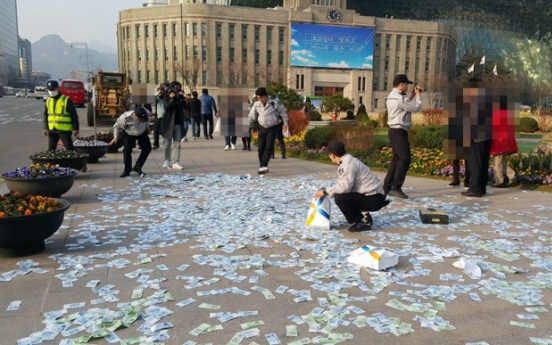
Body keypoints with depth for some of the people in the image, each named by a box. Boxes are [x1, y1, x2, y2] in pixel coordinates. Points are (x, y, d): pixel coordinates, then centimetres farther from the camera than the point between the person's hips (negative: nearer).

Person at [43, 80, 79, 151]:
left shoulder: (66, 100, -7)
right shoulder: (48, 101, 10)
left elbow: (74, 115, -7)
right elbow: (46, 115, 16)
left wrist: (75, 128, -11)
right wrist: (45, 128, 5)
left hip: (64, 130, -6)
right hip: (52, 130, 6)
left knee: (69, 150, -2)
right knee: (51, 150, 11)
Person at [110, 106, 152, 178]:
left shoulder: (147, 115, -31)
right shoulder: (125, 117, -37)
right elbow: (117, 125, -17)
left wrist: (147, 127, 12)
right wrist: (116, 137, -11)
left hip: (142, 133, 3)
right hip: (128, 134, -2)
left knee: (147, 148, -8)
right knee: (127, 150, -12)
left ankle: (137, 167, 5)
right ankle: (127, 170, 5)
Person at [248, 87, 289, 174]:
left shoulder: (275, 101, -11)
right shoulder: (256, 104, -2)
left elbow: (282, 112, 0)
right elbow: (251, 116, 8)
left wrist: (285, 123, -1)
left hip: (272, 128, -3)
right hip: (262, 128, 3)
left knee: (269, 147, -13)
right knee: (261, 148, 2)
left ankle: (264, 166, -16)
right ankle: (262, 167, 14)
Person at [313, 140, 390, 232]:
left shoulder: (347, 164, -19)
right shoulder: (348, 161, 11)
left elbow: (344, 187, -26)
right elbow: (344, 185, 14)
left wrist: (325, 191, -14)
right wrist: (327, 191, 9)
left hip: (373, 199, -10)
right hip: (373, 197, 10)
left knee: (339, 198, -19)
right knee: (340, 194, 16)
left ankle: (362, 222, -7)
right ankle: (364, 217, 15)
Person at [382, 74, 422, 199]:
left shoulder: (392, 96, 17)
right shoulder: (398, 98, -16)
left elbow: (405, 106, 25)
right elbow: (416, 108, -12)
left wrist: (411, 96, 17)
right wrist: (418, 95, 4)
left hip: (395, 131, 11)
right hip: (398, 132, -11)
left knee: (397, 159, 13)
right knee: (405, 159, -14)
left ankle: (387, 187, 15)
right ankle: (396, 188, -17)